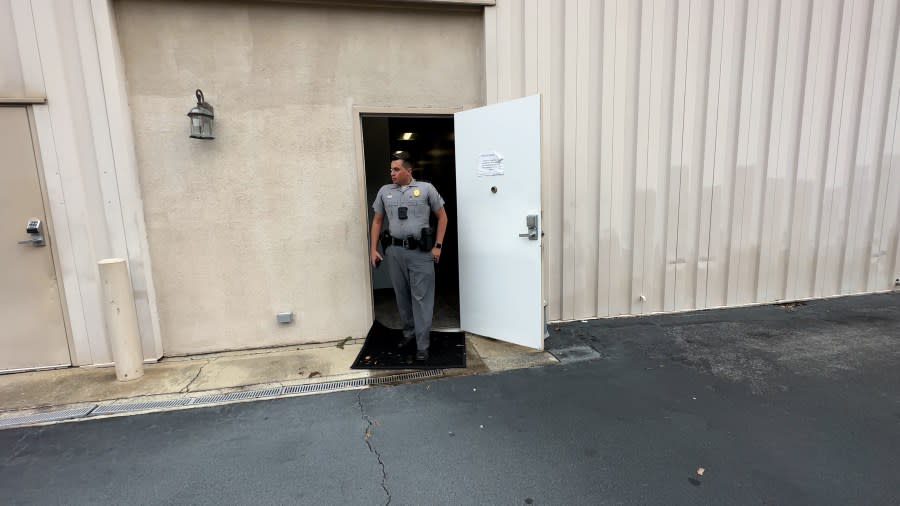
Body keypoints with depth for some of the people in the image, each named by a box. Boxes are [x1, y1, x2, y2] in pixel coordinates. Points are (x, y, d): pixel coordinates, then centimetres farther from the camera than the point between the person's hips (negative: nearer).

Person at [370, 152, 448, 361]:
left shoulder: (426, 188, 0)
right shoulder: (384, 191, 9)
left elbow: (442, 216, 4)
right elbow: (377, 221, 15)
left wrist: (438, 246, -1)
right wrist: (373, 249, 9)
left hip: (420, 251, -3)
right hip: (395, 251, 4)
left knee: (421, 298, -1)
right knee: (402, 296, 14)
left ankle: (422, 345, 7)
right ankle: (408, 332, 34)